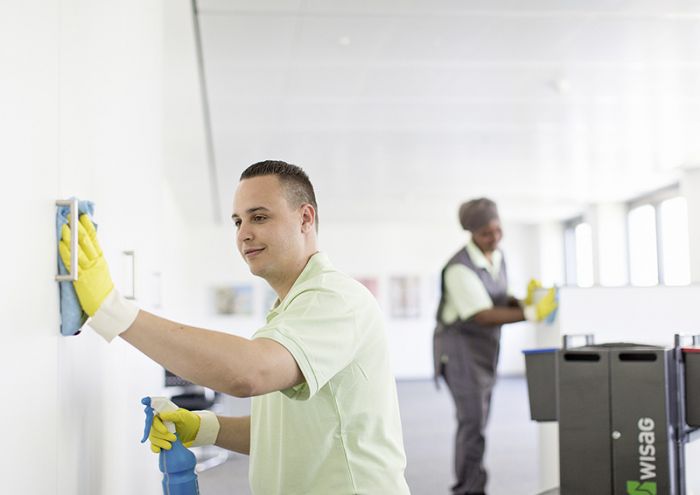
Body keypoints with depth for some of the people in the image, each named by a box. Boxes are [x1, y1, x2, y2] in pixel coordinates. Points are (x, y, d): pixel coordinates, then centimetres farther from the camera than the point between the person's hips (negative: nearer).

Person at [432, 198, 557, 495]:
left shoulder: (498, 257, 4)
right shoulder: (460, 268, -22)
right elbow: (482, 315, -27)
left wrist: (523, 302, -10)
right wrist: (531, 314, -32)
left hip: (486, 346, 8)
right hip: (460, 344, -8)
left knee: (477, 421, 10)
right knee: (473, 420, -11)